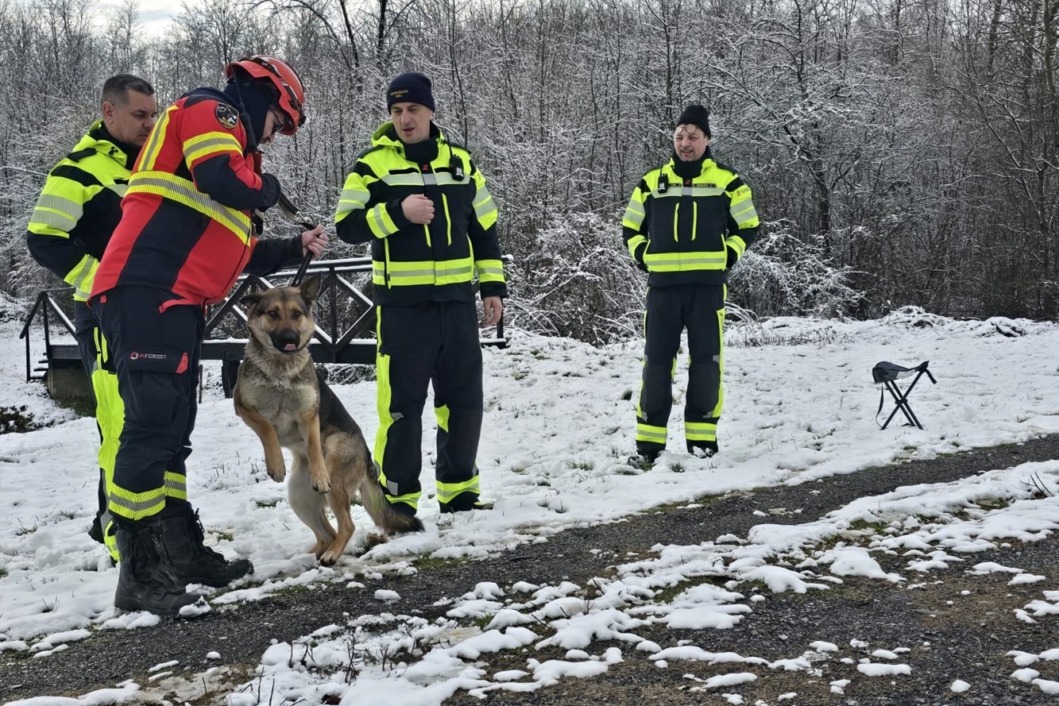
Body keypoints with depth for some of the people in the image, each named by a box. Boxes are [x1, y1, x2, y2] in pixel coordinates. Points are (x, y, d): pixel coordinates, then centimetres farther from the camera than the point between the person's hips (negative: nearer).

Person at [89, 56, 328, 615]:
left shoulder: (229, 135, 29)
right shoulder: (212, 111, 1)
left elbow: (237, 253, 29)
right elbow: (223, 182, -21)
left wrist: (295, 249, 23)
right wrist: (267, 189, -1)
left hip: (177, 302, 11)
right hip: (147, 292, -11)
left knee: (172, 429, 14)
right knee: (152, 426, -13)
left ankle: (182, 551, 23)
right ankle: (139, 575, -10)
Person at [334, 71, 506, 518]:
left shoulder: (459, 161, 10)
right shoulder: (372, 163, -2)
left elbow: (484, 227, 15)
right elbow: (347, 226, -9)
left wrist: (492, 285, 9)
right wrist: (398, 212, -22)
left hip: (457, 301, 4)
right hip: (403, 305, -4)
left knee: (464, 399, 9)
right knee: (402, 403, -4)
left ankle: (458, 492, 23)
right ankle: (397, 499, 8)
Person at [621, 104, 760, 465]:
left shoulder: (726, 181, 4)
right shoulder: (652, 182, 9)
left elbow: (747, 225, 13)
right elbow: (630, 227, 20)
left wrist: (727, 257, 1)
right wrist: (644, 257, 6)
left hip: (707, 285, -1)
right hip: (663, 285, 1)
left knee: (706, 362, 0)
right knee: (656, 362, 0)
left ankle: (701, 436, 11)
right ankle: (649, 441, 5)